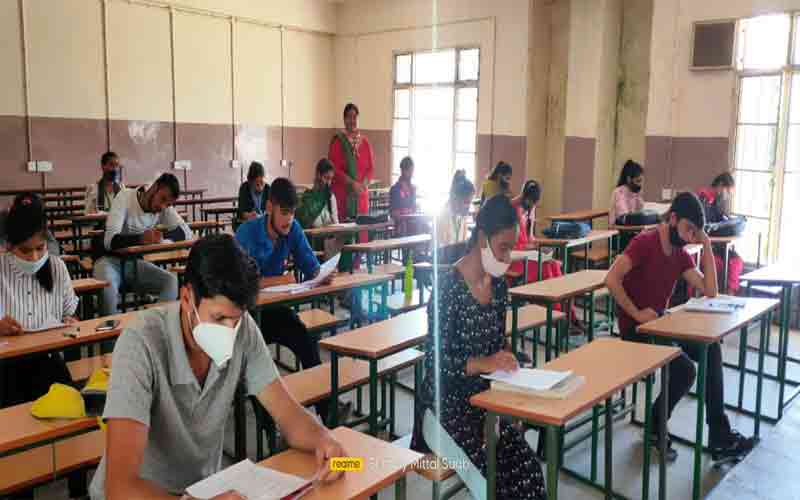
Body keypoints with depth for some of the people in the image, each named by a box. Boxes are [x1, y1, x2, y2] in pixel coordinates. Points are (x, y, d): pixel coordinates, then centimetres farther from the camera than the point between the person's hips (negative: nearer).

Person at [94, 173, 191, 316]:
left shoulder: (164, 208, -4)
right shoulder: (125, 197, -17)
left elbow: (186, 233, -11)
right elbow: (110, 241, -28)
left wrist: (162, 235, -30)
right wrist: (140, 238, -45)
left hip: (136, 262, 4)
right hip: (110, 260, -4)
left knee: (171, 281, -21)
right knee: (108, 287, -36)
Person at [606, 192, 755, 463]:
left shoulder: (681, 255, 9)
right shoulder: (645, 242, -15)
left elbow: (710, 291, 0)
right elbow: (611, 279, -26)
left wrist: (706, 246, -1)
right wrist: (636, 314, -24)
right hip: (635, 330, -8)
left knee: (711, 349, -11)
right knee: (685, 370, -23)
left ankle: (719, 437, -6)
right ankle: (655, 428, 3)